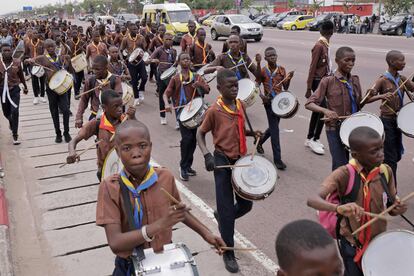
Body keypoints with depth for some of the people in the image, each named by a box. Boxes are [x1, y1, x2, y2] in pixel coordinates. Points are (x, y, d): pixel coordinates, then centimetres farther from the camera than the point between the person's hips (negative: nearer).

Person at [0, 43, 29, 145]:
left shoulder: (17, 62, -6)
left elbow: (21, 75, 11)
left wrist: (25, 86, 20)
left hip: (14, 90, -1)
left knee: (14, 111, -13)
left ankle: (15, 136, -4)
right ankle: (12, 123, 54)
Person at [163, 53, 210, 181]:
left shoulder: (196, 77, 10)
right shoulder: (175, 79, 5)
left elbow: (207, 90, 2)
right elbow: (166, 93, -2)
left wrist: (200, 85, -19)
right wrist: (166, 104, -22)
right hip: (182, 110, -3)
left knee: (193, 139, 7)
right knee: (187, 138, -16)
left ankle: (188, 166, 23)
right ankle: (183, 167, -2)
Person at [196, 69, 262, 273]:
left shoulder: (240, 105, 4)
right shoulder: (214, 111, -15)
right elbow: (200, 133, -6)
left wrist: (252, 133, 0)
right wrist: (207, 155, -20)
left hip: (241, 159, 6)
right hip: (223, 161, -6)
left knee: (246, 205, 11)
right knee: (227, 209, -2)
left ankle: (221, 217, 42)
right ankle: (228, 253, 13)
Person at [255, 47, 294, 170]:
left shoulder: (281, 69, 5)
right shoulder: (263, 71, -5)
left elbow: (286, 87, 4)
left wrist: (289, 78, -13)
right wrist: (262, 96, -18)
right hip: (269, 102, -5)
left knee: (273, 127, 18)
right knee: (275, 129, -8)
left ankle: (260, 142, 45)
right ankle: (277, 159, -5)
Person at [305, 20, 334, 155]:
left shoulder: (324, 44, 9)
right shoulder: (319, 46, -18)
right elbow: (312, 67, -19)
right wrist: (309, 88, -18)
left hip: (323, 80, 9)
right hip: (318, 81, -9)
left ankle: (310, 139, 22)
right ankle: (315, 140, 2)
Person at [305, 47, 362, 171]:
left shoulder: (355, 80, 6)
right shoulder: (328, 81, -11)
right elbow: (309, 104, -16)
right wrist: (325, 110, -32)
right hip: (335, 129, -6)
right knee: (341, 166, -8)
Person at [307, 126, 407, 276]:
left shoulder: (385, 171, -9)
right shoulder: (344, 174, -25)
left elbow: (391, 206, 4)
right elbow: (312, 200, -38)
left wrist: (397, 208, -20)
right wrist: (339, 208, -56)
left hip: (379, 240, 5)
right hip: (352, 243, -4)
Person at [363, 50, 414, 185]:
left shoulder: (402, 79, 6)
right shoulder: (383, 80, -13)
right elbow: (367, 99, -19)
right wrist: (381, 96, -35)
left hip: (398, 120, 7)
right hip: (387, 121, -7)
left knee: (397, 155, 16)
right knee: (391, 158, -2)